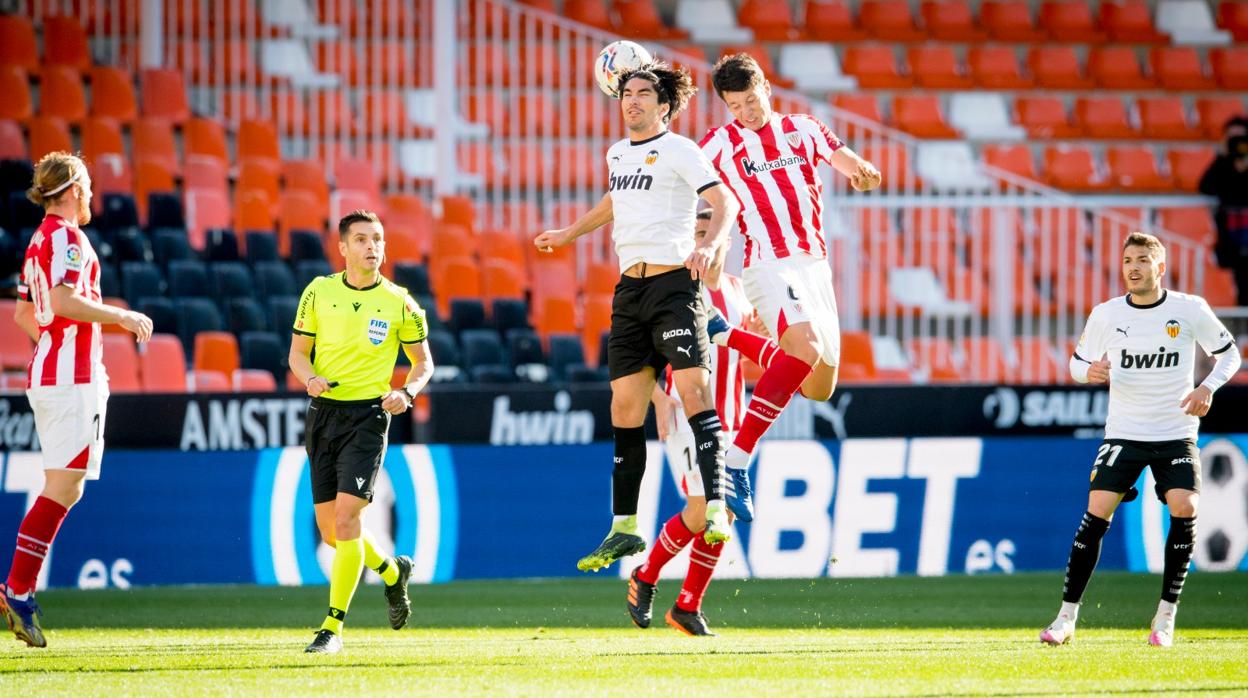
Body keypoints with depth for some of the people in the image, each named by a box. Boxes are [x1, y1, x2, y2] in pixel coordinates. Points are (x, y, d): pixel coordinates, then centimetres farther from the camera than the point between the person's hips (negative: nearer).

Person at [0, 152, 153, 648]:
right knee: (62, 487, -11)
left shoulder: (41, 240, 19)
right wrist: (123, 317, -13)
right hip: (72, 377, -10)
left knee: (65, 490, 10)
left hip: (47, 371, 10)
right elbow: (65, 301, -22)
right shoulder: (67, 236, -10)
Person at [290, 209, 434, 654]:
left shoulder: (399, 303, -2)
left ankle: (333, 626, -11)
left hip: (368, 415, -3)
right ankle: (392, 572, 37)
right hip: (324, 412, 3)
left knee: (346, 519, -16)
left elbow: (423, 361, 8)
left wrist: (406, 393, -12)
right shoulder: (318, 292, 3)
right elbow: (298, 351, 9)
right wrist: (310, 378, -13)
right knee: (329, 529, 7)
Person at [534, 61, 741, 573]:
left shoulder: (679, 151, -4)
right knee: (625, 408, 4)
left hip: (674, 281, -7)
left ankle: (715, 506, -22)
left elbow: (724, 200, -14)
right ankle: (624, 527, 9)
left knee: (693, 388, -20)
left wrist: (710, 245, -31)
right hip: (630, 289, 7)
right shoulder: (617, 153, 17)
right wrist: (568, 234, 44)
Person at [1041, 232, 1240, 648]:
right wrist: (1089, 372, -13)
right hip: (1124, 433, 1)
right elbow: (1078, 362, 12)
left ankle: (1166, 615, -5)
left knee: (1184, 508, -19)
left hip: (1176, 434, -1)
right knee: (1097, 512, -12)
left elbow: (1229, 354, 7)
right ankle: (1066, 618, -4)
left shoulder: (1190, 310, -4)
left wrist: (1209, 387, -12)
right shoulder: (1106, 315, 0)